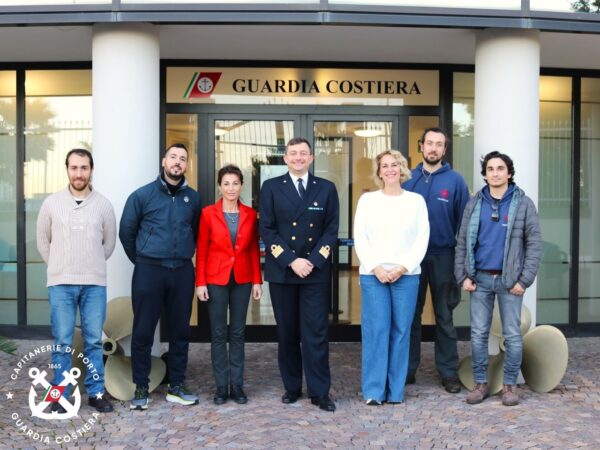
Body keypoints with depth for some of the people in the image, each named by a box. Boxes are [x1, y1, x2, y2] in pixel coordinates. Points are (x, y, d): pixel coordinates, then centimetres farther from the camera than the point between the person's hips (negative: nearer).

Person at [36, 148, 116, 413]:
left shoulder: (103, 205, 3)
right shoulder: (51, 203, 2)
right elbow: (43, 240, 12)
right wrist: (59, 267, 11)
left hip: (95, 284, 1)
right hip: (60, 284, 0)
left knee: (94, 341, 6)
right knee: (62, 342, 2)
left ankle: (96, 393, 16)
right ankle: (60, 395, 13)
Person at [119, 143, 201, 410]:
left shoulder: (193, 198, 7)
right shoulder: (142, 195, 0)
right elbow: (126, 232, 7)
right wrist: (141, 261, 10)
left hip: (182, 272, 3)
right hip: (149, 270, -3)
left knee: (180, 331, 8)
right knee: (143, 332, 0)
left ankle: (176, 387, 19)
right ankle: (141, 389, 13)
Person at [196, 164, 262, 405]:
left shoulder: (250, 214, 4)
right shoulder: (208, 213, -3)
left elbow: (254, 249, 7)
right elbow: (201, 250, -2)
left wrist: (257, 280, 2)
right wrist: (200, 282, -7)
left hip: (242, 279, 2)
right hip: (216, 279, -2)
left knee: (238, 333, 7)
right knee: (218, 333, 4)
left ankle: (237, 385, 15)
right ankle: (221, 387, 12)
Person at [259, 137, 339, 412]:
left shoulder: (326, 188, 7)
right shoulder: (271, 187, 5)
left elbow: (332, 230, 3)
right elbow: (267, 229, -2)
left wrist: (313, 261, -10)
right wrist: (291, 260, -12)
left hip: (316, 271, 0)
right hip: (282, 271, 0)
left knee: (316, 333, -2)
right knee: (287, 333, 9)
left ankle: (320, 392, 5)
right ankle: (292, 387, 21)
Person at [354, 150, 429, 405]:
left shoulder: (416, 200, 8)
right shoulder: (367, 200, 8)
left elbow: (422, 239, 2)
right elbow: (360, 238, 3)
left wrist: (403, 267, -9)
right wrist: (376, 267, -9)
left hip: (406, 275, 1)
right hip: (373, 275, 0)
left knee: (401, 331, 2)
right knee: (375, 331, -4)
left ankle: (396, 391, 12)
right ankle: (374, 391, 4)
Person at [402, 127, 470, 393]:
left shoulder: (455, 180, -2)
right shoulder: (408, 179, 3)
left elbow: (464, 222, -2)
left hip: (443, 257, -1)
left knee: (444, 317, 8)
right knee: (410, 315, 9)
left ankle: (448, 372, 17)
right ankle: (407, 369, 20)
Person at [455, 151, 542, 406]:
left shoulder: (523, 203, 0)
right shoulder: (474, 204, 7)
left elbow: (534, 244, -3)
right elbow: (462, 243, 8)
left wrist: (525, 280, -9)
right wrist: (462, 276, -1)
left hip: (509, 280, -2)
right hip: (480, 279, 2)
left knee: (512, 335, 4)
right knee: (478, 334, 6)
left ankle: (510, 385, 17)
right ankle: (480, 383, 18)